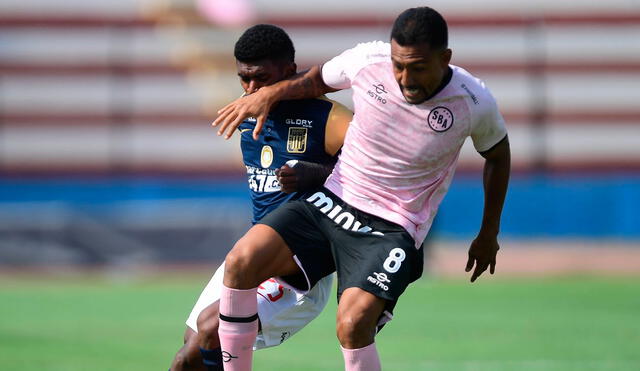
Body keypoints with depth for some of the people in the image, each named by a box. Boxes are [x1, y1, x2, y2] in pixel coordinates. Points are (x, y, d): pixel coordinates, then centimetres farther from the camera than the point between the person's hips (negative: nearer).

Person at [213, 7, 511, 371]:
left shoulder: (476, 103, -13)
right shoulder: (369, 60, -9)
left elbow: (498, 154, 10)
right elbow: (318, 79, 15)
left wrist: (489, 234, 17)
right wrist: (269, 94, 0)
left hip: (391, 231, -3)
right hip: (331, 203, 3)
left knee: (353, 323, -29)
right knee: (242, 262, -19)